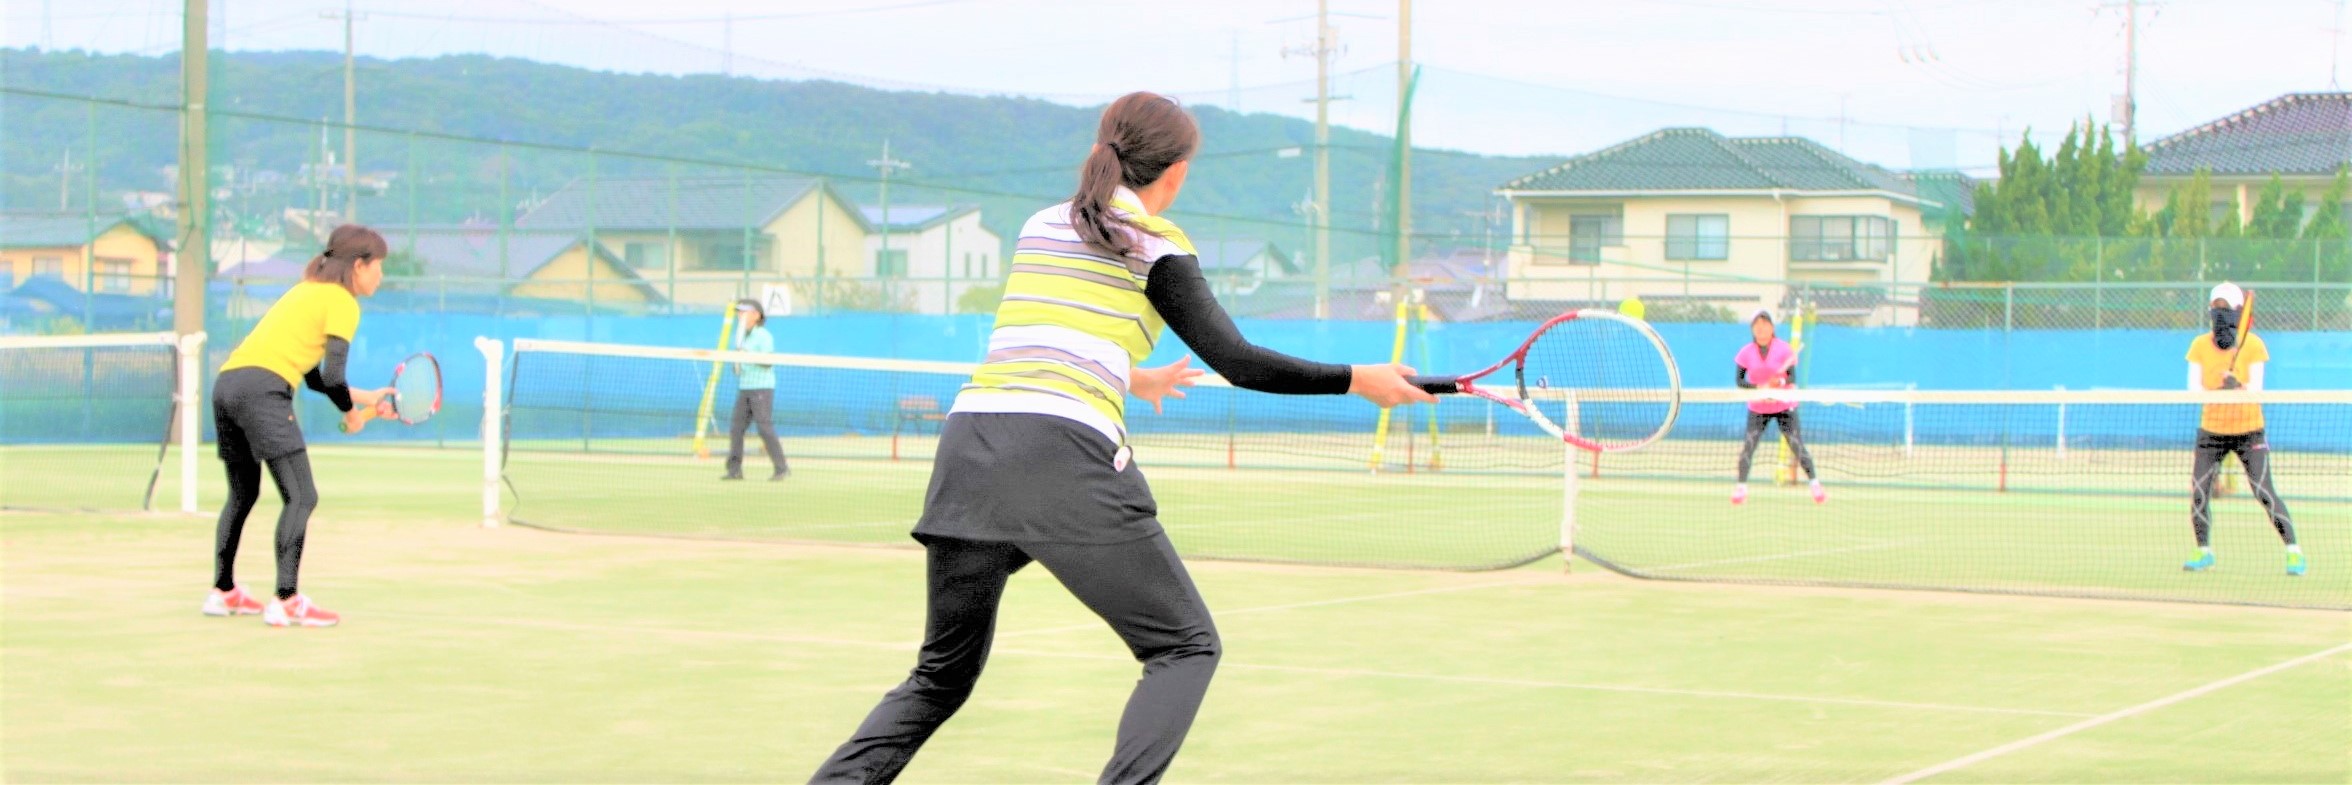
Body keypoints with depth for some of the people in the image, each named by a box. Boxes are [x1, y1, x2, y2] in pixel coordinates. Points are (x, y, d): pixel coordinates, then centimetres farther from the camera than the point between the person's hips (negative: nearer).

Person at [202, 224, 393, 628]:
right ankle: (286, 601, -15)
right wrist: (353, 413, 8)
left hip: (226, 382, 9)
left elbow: (314, 377, 27)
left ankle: (223, 592, 30)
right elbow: (332, 376, -9)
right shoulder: (342, 303, 1)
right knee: (301, 497, -8)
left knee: (243, 495, 23)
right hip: (263, 389, -9)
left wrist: (365, 397, 26)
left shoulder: (308, 292, 27)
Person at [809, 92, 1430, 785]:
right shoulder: (1155, 243, 6)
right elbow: (1238, 363, -1)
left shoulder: (1039, 227, 23)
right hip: (1066, 455, -6)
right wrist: (1359, 380, 8)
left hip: (968, 445, 6)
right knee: (1186, 647, 7)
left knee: (942, 675, 18)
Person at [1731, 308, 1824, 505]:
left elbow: (1792, 377, -13)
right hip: (1758, 407, 1)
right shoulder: (1746, 352, -6)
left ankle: (1815, 485, 1)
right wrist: (1759, 387, -23)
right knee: (1748, 445, -9)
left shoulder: (1783, 349, -11)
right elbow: (1738, 380, -8)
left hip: (1785, 406, -1)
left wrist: (1780, 381, -35)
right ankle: (1741, 487, 3)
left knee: (1797, 445, -7)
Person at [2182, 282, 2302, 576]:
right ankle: (2204, 553, 14)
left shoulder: (2253, 345, -7)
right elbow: (2193, 386, -9)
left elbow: (2257, 388, -14)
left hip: (2249, 430, -3)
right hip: (2211, 428, 3)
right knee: (2198, 493, -5)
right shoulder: (2199, 345, -2)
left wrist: (2239, 387, -36)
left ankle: (2294, 552, 0)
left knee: (2265, 493, -11)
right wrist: (2217, 392, -29)